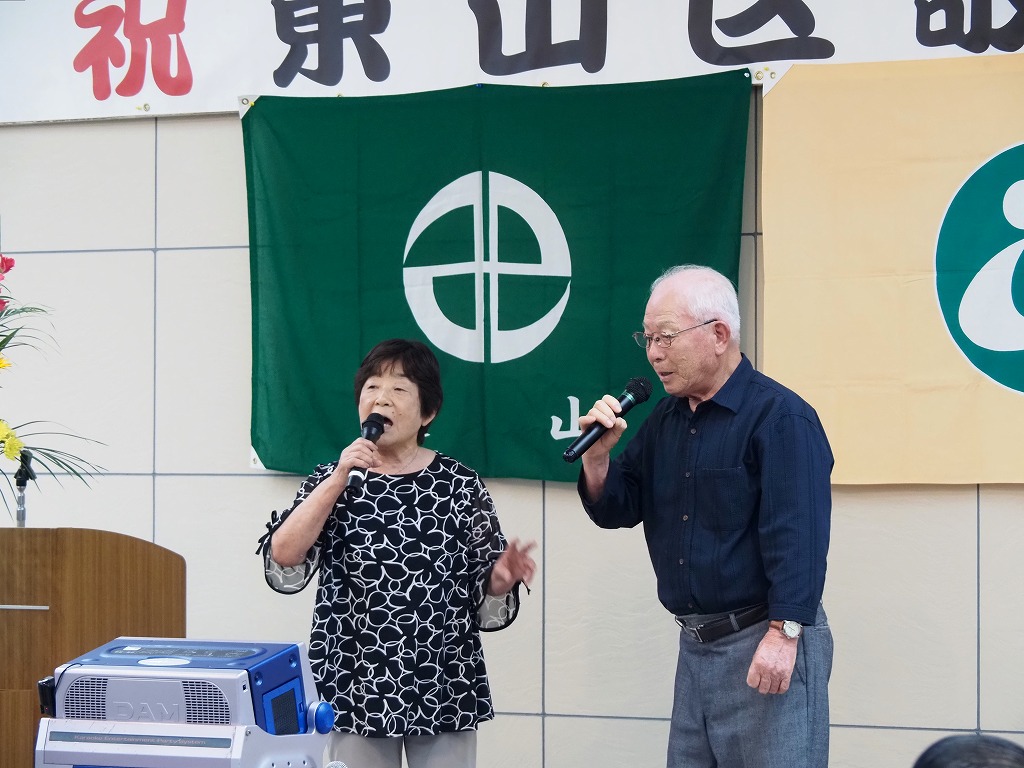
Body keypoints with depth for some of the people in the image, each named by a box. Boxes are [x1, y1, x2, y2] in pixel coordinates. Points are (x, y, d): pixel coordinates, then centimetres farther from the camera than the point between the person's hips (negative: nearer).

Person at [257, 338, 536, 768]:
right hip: (356, 689, 0)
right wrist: (339, 478, -13)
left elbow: (484, 602, 5)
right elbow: (282, 567, -10)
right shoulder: (331, 480, 5)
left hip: (445, 694, 0)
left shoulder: (460, 486, 2)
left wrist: (500, 580, -17)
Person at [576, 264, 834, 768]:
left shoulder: (779, 418, -13)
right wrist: (597, 454, -6)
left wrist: (784, 633, -25)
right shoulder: (665, 419, 12)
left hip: (766, 643, -8)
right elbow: (616, 510, 13)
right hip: (695, 645, 8)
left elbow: (797, 533, -20)